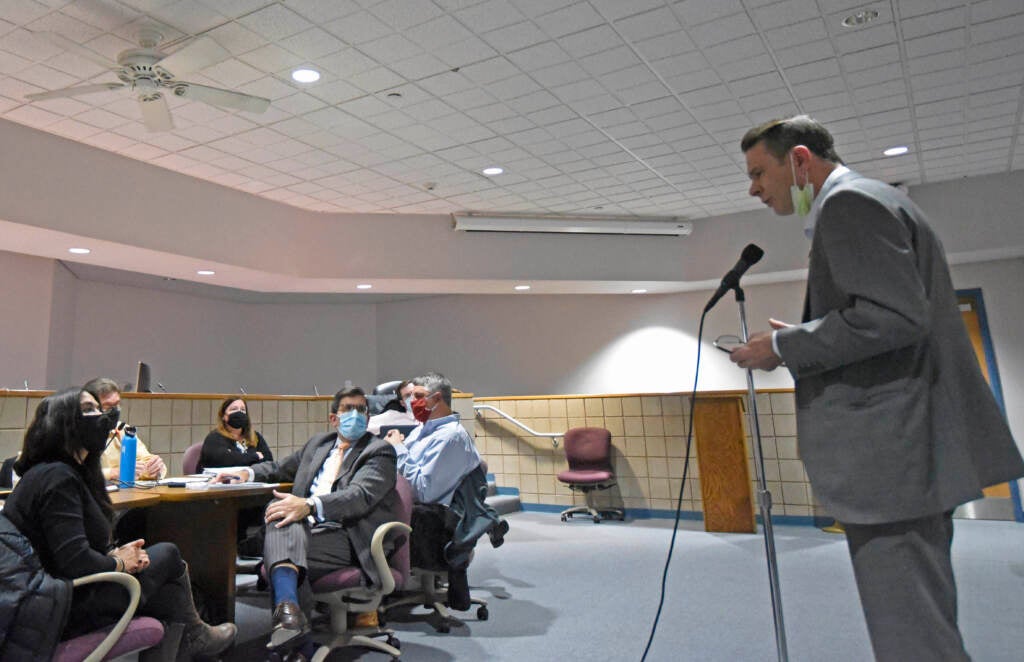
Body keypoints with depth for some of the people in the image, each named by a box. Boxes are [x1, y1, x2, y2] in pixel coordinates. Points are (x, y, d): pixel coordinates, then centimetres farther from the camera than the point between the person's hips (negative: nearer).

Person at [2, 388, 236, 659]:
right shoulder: (57, 477, -22)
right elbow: (76, 562, -28)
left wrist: (114, 553, -1)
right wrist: (120, 562, -11)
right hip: (69, 611, -9)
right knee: (168, 554, 1)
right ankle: (194, 636, 23)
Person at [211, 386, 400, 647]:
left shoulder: (380, 451, 2)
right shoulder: (319, 443, 24)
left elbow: (361, 495, -16)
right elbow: (281, 467, 38)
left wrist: (309, 505, -32)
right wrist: (247, 472, 15)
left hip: (346, 539, -6)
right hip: (305, 530, 6)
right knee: (280, 509, -30)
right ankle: (288, 608, -45)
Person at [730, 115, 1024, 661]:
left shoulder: (850, 202, -11)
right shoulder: (868, 202, 22)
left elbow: (896, 317, -22)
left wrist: (784, 346, -13)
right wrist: (802, 340, 15)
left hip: (892, 448, -11)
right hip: (915, 449, 11)